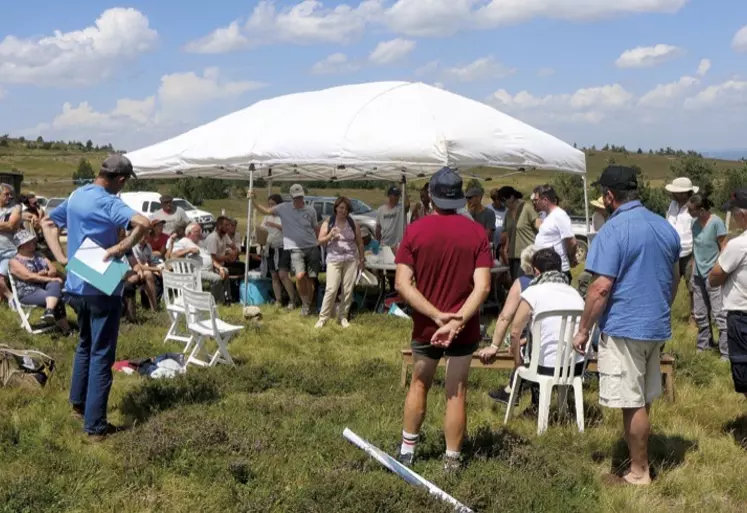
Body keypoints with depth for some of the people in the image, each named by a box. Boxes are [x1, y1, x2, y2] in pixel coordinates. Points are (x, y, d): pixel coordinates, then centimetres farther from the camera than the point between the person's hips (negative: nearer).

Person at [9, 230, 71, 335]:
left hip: (45, 287, 5)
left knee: (55, 285, -31)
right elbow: (29, 276, -16)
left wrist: (44, 274, -14)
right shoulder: (15, 261, 0)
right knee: (57, 299, -28)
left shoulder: (39, 255, 19)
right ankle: (66, 329, -26)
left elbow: (54, 270, 9)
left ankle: (49, 311, -53)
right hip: (29, 293, -5)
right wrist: (50, 278, -22)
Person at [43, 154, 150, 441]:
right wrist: (121, 248, -23)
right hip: (102, 289, -8)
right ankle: (95, 426, 1)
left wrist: (60, 257, 9)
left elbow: (47, 223, 21)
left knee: (85, 344, 27)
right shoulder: (108, 202, -18)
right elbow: (143, 223, -36)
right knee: (102, 354, -1)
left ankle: (78, 401, 38)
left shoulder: (75, 196, 7)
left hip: (76, 286, 8)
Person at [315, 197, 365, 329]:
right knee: (331, 289, -9)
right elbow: (320, 241, 3)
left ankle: (343, 316, 12)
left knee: (348, 290, 1)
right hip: (334, 260, -2)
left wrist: (361, 259, 10)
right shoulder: (328, 223, 4)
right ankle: (323, 317, -2)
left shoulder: (353, 224, 7)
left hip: (351, 260, 2)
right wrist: (330, 235, -16)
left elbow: (360, 243, 12)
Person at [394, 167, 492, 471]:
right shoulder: (476, 232, -8)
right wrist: (457, 320, -21)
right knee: (456, 392, 10)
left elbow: (403, 284, -14)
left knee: (419, 384, 20)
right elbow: (482, 286, -16)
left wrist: (436, 315, -17)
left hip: (425, 327, 1)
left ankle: (407, 449, 28)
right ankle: (452, 459, 17)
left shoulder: (415, 231, -7)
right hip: (464, 329, -1)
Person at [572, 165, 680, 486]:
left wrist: (583, 330, -11)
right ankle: (640, 459, 29)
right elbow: (675, 278, 19)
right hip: (657, 327, 8)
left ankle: (639, 474, 9)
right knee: (643, 401, 17)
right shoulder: (665, 227, 8)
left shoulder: (613, 231, -15)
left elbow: (602, 287, -20)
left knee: (633, 404, 1)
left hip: (624, 328, -8)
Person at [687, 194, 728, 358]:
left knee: (719, 314, -7)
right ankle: (704, 345, 29)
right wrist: (693, 271, 10)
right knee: (699, 314, 14)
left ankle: (727, 352, -4)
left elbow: (724, 249, -12)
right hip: (698, 274, 6)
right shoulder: (695, 222, 1)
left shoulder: (716, 223, -16)